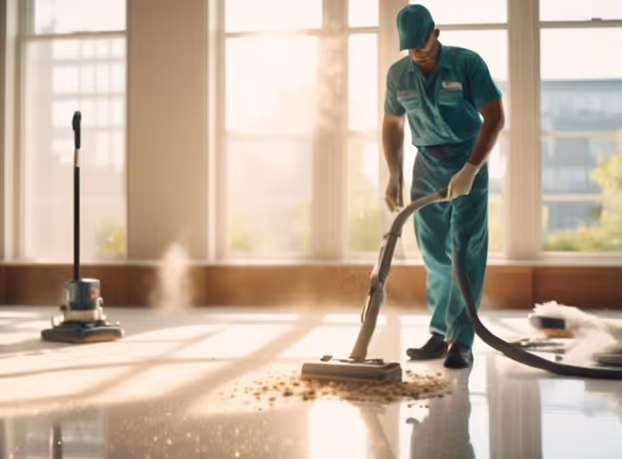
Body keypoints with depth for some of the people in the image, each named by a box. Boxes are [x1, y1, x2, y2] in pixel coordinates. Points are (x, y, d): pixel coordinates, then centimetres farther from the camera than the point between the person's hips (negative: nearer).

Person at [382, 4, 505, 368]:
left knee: (467, 254, -8)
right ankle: (440, 335, 15)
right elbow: (392, 125, 13)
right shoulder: (398, 74, 1)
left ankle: (461, 342, -6)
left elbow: (495, 117, -14)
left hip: (468, 164, -4)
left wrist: (469, 171, -21)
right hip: (427, 166, 4)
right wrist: (395, 177, 7)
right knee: (435, 255, 7)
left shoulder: (467, 63, -12)